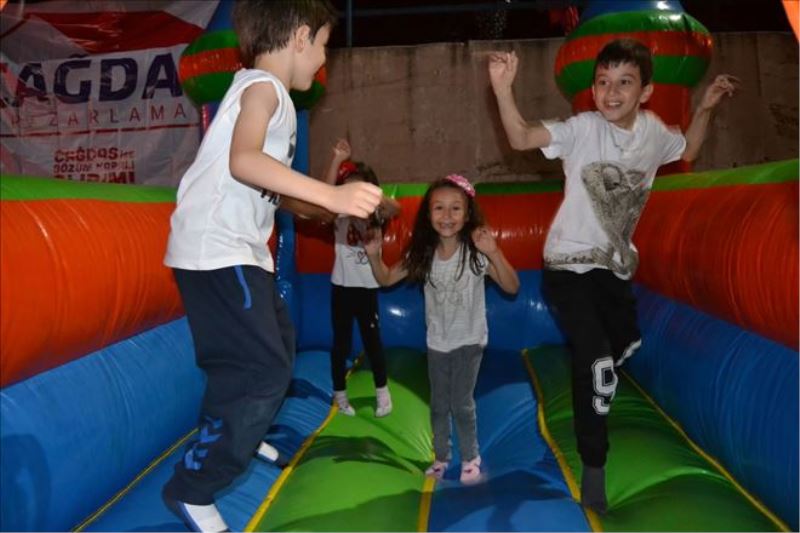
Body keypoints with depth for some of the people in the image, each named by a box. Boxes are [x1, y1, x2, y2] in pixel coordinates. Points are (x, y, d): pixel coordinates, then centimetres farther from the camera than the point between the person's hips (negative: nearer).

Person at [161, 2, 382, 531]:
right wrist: (331, 196, -37)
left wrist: (331, 209, 26)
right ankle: (191, 488, 4)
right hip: (216, 249, -10)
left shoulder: (265, 89, 18)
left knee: (278, 343, 21)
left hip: (238, 248, 10)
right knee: (264, 368, -11)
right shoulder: (263, 85, -12)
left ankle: (237, 437, 42)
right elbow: (243, 161, -31)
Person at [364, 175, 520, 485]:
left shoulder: (476, 253, -18)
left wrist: (495, 254, -38)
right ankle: (441, 457, 33)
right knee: (439, 405, 14)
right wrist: (374, 255, -18)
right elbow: (386, 279, 1)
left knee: (462, 404, 1)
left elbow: (512, 288, -22)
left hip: (469, 340, -3)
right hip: (437, 342, 4)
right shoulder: (423, 254, -8)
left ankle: (470, 458, 24)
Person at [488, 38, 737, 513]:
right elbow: (521, 138, -29)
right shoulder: (584, 128, -15)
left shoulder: (654, 131, 0)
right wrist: (503, 89, -44)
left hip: (617, 265, 6)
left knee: (630, 351, 24)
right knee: (598, 367, -16)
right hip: (569, 265, -6)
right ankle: (594, 468, 6)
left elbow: (688, 152, 21)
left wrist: (706, 108, 8)